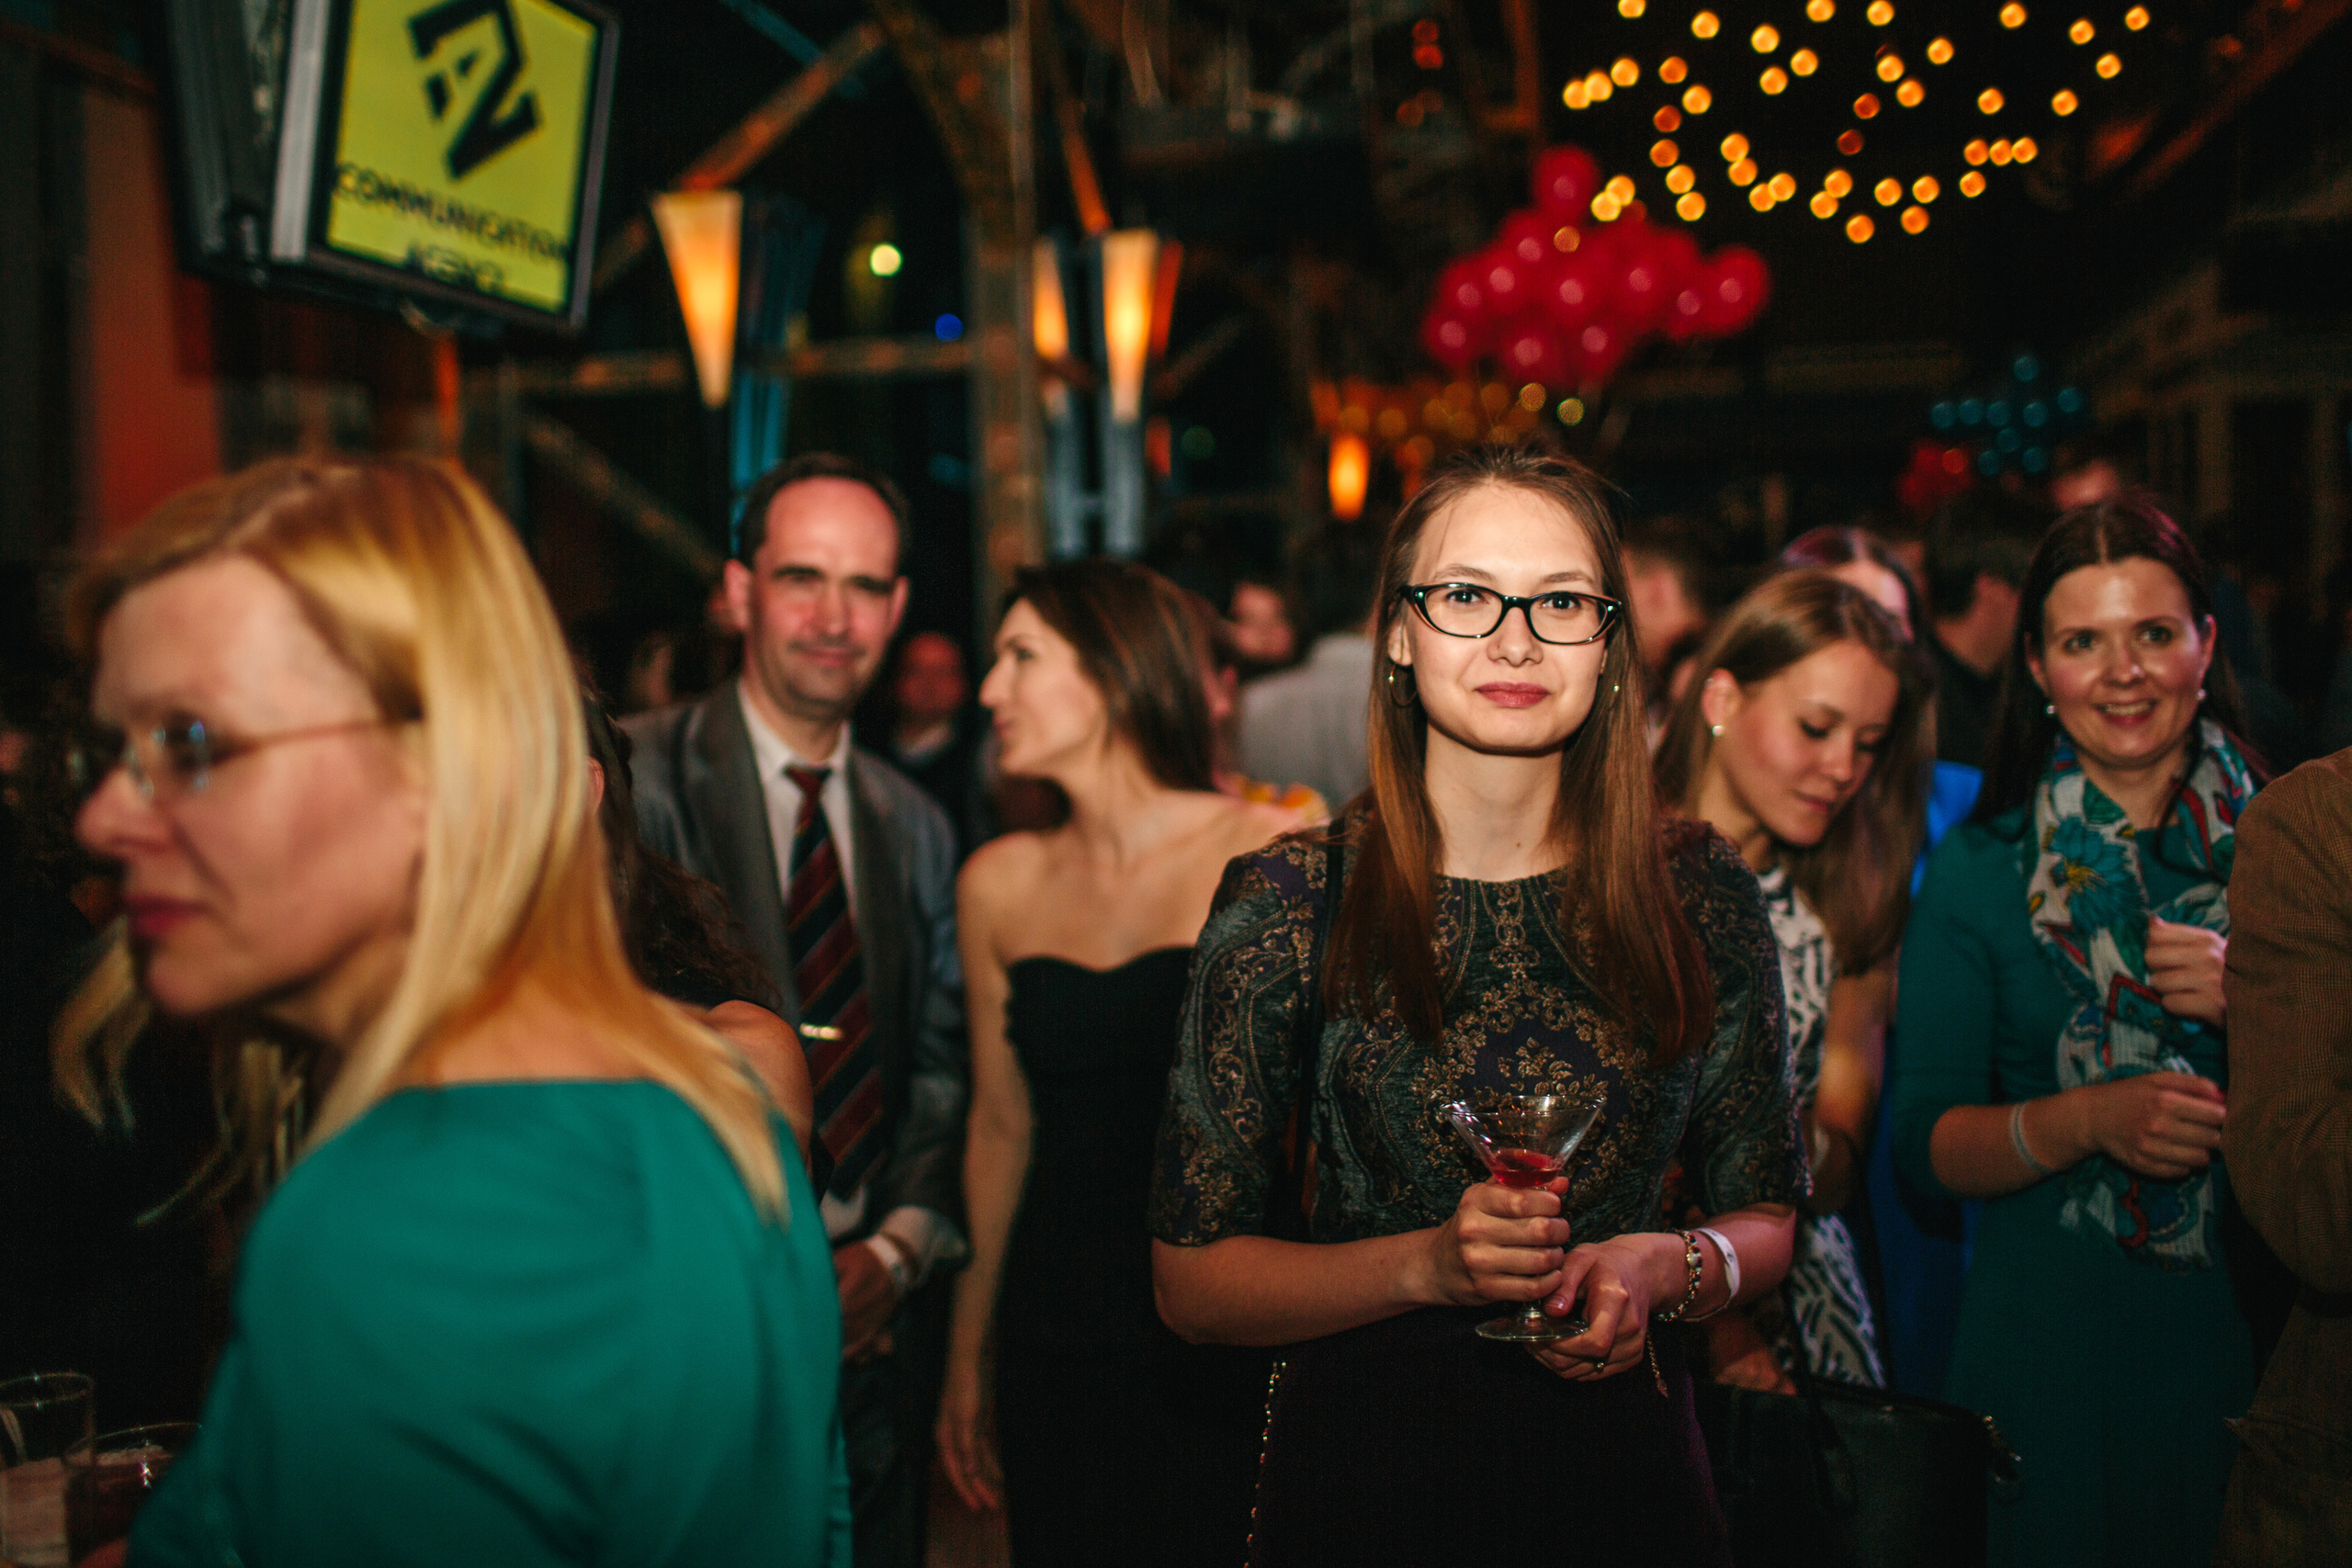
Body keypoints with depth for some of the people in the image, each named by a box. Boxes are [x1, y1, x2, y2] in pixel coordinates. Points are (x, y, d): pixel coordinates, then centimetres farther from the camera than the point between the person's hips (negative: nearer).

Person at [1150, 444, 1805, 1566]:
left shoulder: (1698, 895, -4)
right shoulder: (1285, 906, -10)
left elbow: (1763, 1218, 7)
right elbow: (1192, 1279, -8)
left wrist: (1668, 1267, -14)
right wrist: (1425, 1266, -22)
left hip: (1623, 1465, 2)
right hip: (1361, 1465, -2)